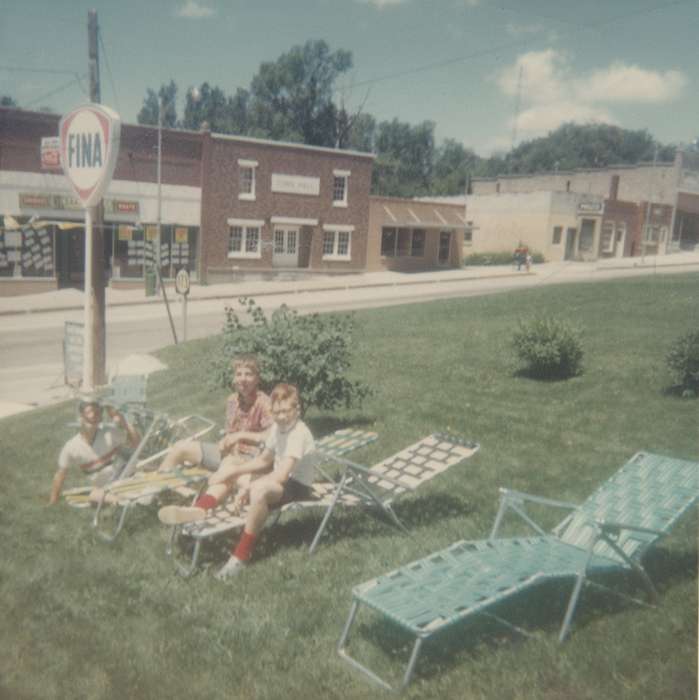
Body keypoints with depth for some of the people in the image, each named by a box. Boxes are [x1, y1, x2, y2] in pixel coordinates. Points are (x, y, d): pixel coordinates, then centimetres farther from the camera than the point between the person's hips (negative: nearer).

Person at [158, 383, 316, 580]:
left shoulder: (299, 433, -25)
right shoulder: (278, 426, 2)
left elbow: (281, 476, -31)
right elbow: (264, 460, 11)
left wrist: (248, 486, -22)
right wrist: (234, 470, -2)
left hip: (298, 486, -10)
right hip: (281, 477, 10)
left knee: (259, 489, -41)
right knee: (229, 464, 9)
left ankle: (241, 555, -28)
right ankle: (198, 510, -7)